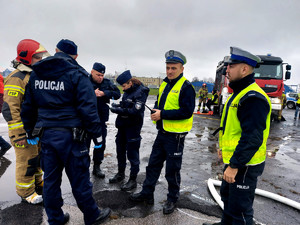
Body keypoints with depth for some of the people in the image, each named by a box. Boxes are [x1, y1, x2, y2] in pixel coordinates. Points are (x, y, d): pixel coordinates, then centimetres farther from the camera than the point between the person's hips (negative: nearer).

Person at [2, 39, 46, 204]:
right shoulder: (16, 78, -17)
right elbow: (10, 109, -22)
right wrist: (18, 135, -23)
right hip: (24, 130, -9)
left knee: (38, 158, 20)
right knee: (27, 161, 3)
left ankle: (38, 184, 39)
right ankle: (26, 193, 22)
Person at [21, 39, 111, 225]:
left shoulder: (36, 73, 10)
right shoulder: (77, 74, -8)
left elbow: (28, 107, 15)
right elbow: (88, 108, -13)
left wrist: (31, 131, 24)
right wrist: (97, 134, -6)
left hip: (46, 134, 6)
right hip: (70, 135, -5)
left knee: (51, 178, 16)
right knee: (79, 179, 6)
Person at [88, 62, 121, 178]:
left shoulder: (107, 83, 5)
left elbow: (117, 94, -5)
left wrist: (104, 93, -16)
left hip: (101, 118, 4)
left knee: (101, 143, 12)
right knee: (85, 143, 6)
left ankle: (97, 167, 30)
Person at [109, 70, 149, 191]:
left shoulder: (140, 92, -17)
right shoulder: (128, 91, 8)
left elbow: (135, 111, -24)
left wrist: (119, 110, -23)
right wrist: (117, 106, 0)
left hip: (133, 127, -9)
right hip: (122, 125, 9)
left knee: (132, 153, 1)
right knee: (120, 150, 19)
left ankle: (133, 180, 16)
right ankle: (120, 174, 38)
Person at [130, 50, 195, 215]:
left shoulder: (186, 87, -14)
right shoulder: (164, 84, 11)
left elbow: (187, 111, -22)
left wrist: (162, 114, -22)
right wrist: (155, 110, -2)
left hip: (176, 135, -7)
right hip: (162, 132, 8)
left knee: (172, 170, 7)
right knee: (153, 164, 16)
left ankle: (172, 199, 28)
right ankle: (147, 193, 33)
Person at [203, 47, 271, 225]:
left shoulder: (253, 97, -23)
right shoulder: (240, 93, 11)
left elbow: (253, 138, -27)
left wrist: (234, 165, -24)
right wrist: (224, 147, 23)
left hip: (244, 165, -10)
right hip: (233, 160, 11)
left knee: (240, 208, 5)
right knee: (228, 196, 27)